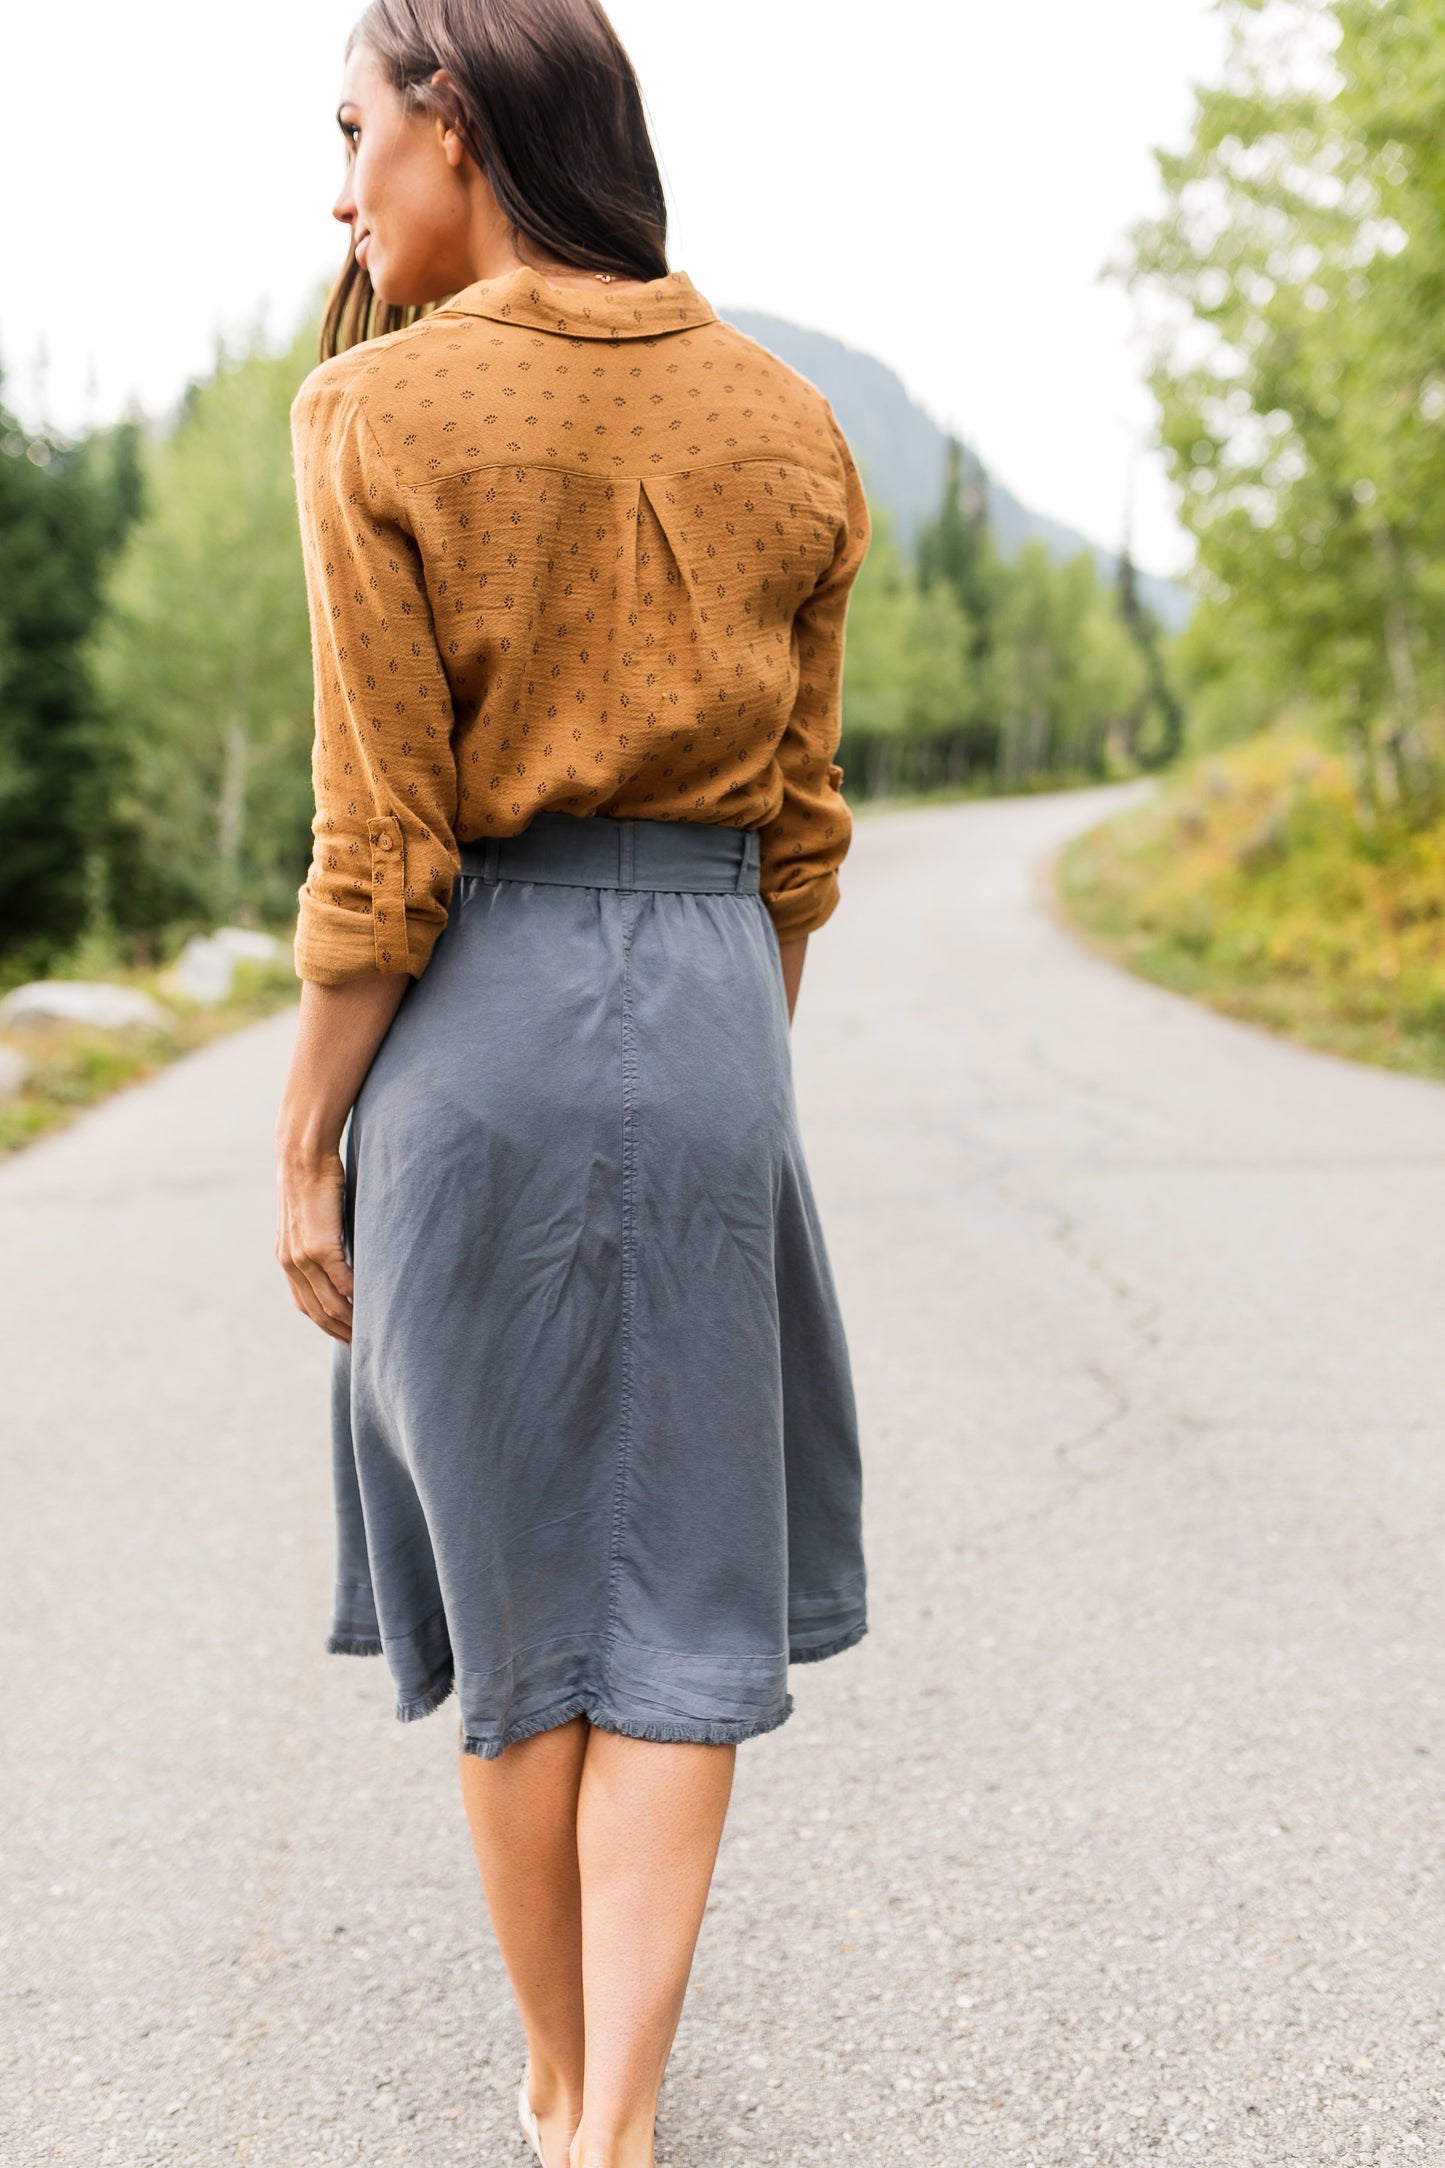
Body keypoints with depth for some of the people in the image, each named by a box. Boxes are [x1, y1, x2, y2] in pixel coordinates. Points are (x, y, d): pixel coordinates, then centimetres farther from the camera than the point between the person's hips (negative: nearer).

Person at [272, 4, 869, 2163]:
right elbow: (801, 827, 7)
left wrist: (306, 1143, -2)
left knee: (523, 1588, 12)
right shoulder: (786, 423, 5)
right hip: (711, 1014, 3)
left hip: (476, 1024, -2)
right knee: (678, 1599, 11)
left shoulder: (384, 412, -8)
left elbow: (384, 854, -11)